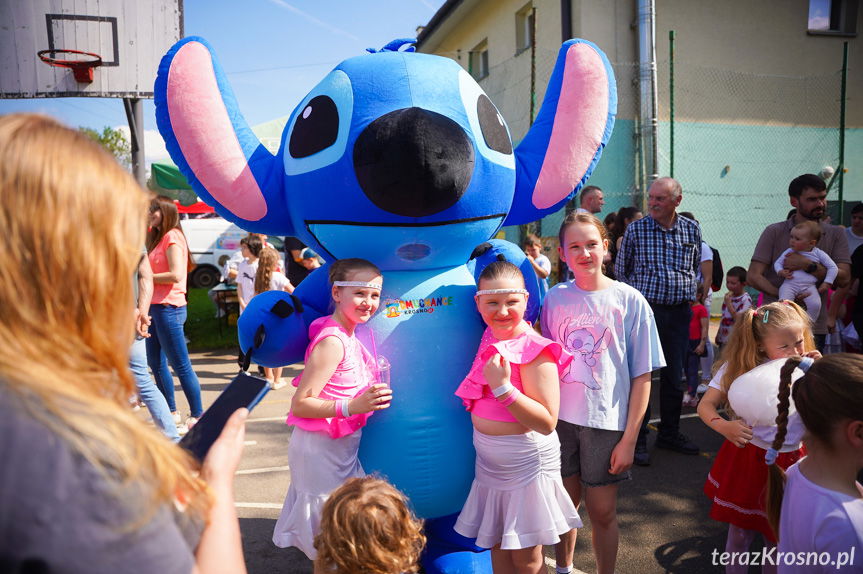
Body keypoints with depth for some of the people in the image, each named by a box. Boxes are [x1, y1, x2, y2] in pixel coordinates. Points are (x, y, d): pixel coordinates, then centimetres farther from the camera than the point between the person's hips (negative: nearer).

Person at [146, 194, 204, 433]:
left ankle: (197, 416, 5)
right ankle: (171, 412, 27)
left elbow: (176, 275, -20)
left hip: (168, 307, -10)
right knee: (156, 363, 15)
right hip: (156, 307, 10)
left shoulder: (172, 236, -10)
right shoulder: (158, 238, 19)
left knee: (181, 365, -4)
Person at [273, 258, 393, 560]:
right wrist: (351, 407, -32)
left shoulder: (346, 336, 5)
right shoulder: (332, 342, -22)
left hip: (341, 447, 9)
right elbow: (300, 404, -24)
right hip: (321, 450, -9)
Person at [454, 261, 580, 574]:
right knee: (498, 547, 21)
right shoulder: (491, 339, 0)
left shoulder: (536, 351, -21)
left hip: (526, 463, -7)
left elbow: (547, 423, -25)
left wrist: (503, 387, -30)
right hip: (489, 462, 7)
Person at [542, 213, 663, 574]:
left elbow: (642, 376, -5)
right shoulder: (555, 298, -1)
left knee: (602, 511, 9)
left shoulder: (629, 301, -7)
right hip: (560, 419, 2)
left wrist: (629, 437, -8)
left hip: (606, 422, -2)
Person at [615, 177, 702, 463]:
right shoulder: (635, 229, -3)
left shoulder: (692, 229, 5)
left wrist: (689, 292, 10)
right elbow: (621, 270, 6)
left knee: (673, 376, 11)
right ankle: (637, 439, 10)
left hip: (679, 312, 3)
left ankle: (669, 433, 27)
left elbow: (696, 265, 18)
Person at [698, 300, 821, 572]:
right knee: (739, 534, 13)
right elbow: (706, 404, -8)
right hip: (745, 458, -1)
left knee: (778, 537, 13)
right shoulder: (739, 367, -10)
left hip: (787, 463, 1)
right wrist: (723, 426, -28)